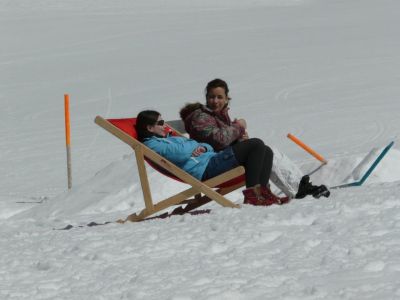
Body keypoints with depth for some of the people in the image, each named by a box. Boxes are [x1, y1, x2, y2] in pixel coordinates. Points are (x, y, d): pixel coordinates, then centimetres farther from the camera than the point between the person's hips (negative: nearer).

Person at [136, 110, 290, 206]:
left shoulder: (168, 139, 30)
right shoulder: (151, 144, -1)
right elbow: (180, 153, -21)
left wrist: (203, 147, 1)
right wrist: (194, 145, 1)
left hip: (212, 159, 11)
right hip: (204, 169, -11)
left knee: (265, 152, 6)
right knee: (256, 144, -15)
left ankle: (263, 192, -7)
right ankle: (252, 194, -19)